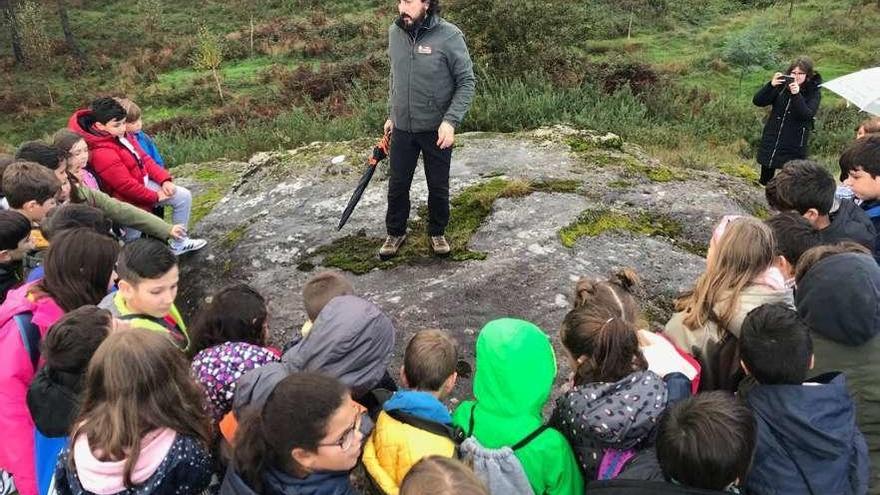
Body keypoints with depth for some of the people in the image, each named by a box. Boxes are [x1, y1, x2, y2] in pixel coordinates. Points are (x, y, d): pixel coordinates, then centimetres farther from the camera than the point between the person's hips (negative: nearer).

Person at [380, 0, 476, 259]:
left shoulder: (449, 36, -16)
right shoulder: (395, 32, -1)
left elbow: (467, 82, -11)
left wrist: (450, 121, -20)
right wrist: (392, 115, 15)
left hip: (437, 130, -3)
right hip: (402, 128, 3)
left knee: (438, 186, 12)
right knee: (397, 184, 12)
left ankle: (437, 233, 33)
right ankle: (395, 233, 32)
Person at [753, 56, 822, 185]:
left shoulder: (814, 92, -4)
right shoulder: (782, 85, 2)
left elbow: (808, 115, -20)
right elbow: (757, 101, -5)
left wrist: (796, 95, -32)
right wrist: (771, 85, -21)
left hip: (793, 147, -3)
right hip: (770, 144, 4)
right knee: (765, 181, 11)